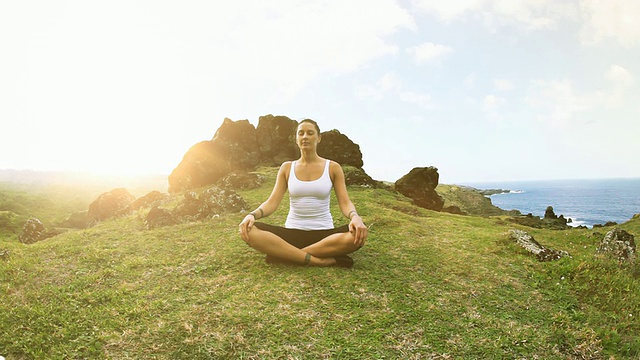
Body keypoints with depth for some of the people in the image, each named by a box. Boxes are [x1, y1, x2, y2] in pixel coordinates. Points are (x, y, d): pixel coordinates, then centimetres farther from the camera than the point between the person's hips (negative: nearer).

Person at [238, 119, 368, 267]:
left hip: (324, 234, -1)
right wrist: (253, 214, -20)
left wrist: (355, 217, -27)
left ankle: (285, 254, -25)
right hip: (292, 233, 1)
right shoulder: (287, 168, 9)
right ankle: (321, 261, -29)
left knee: (358, 235, -34)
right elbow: (272, 202, 1)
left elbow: (345, 203, -3)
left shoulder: (332, 167, 5)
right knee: (249, 230, -27)